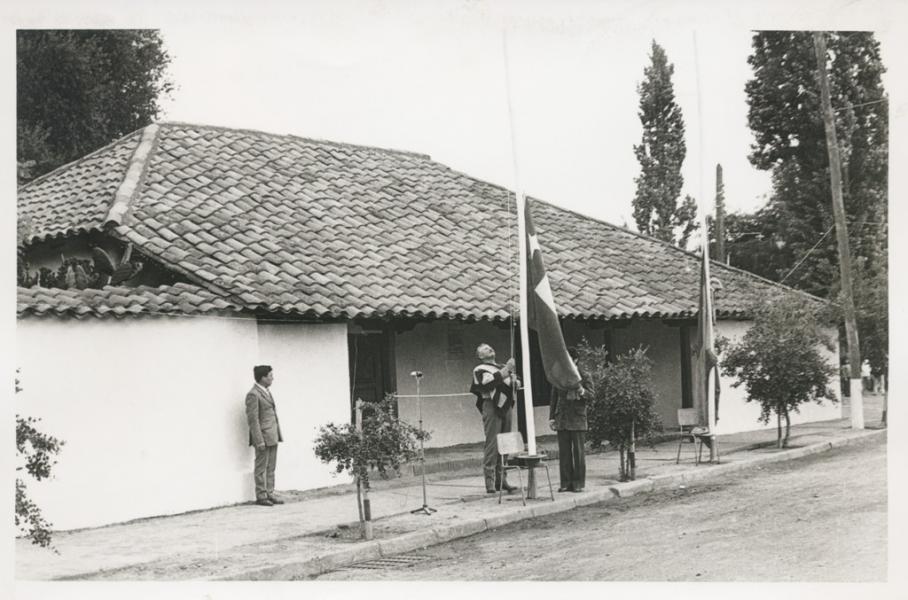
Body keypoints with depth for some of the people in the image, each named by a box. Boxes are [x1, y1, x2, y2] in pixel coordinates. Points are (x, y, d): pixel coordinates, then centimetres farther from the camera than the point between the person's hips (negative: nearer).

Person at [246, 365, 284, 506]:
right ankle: (261, 496, 7)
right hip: (263, 437, -9)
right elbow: (253, 419, -16)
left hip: (272, 437, 9)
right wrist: (259, 441, -19)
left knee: (271, 467, 12)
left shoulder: (267, 391, 14)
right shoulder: (253, 395, -14)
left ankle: (270, 494, 18)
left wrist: (279, 434, 16)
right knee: (261, 467, 0)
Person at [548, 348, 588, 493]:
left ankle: (578, 483, 6)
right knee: (564, 452, 3)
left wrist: (582, 392, -20)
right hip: (562, 420, 3)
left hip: (578, 419, -3)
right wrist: (551, 417, 8)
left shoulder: (583, 375, 2)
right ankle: (566, 483, 8)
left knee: (578, 452, 0)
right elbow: (554, 398, 14)